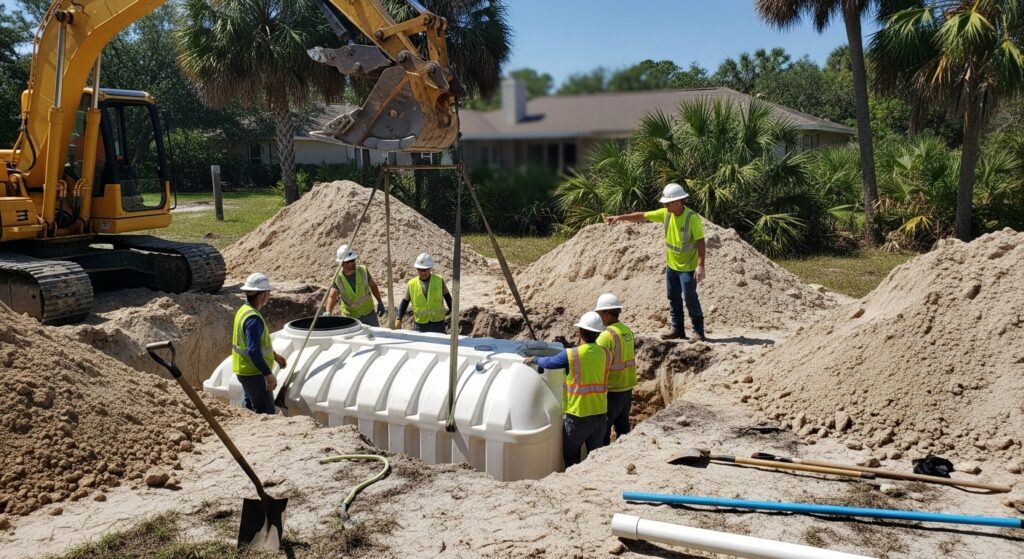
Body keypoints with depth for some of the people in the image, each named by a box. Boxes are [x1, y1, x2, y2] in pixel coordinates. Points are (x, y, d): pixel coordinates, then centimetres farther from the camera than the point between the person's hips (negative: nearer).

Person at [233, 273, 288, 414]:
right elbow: (254, 351, -30)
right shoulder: (253, 319, -25)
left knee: (249, 408, 21)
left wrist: (274, 355, 25)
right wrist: (269, 375, -26)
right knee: (266, 413, -5)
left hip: (244, 371, 10)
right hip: (254, 373, -10)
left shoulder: (244, 311, 7)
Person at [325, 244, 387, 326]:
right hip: (350, 316, -2)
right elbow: (331, 297, -27)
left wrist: (380, 302, 7)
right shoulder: (337, 279, -16)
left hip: (368, 313, 2)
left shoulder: (363, 271, -11)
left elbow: (373, 285, 5)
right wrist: (328, 313, -45)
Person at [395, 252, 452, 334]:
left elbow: (447, 297, 9)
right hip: (420, 324, 1)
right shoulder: (412, 284, -1)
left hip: (438, 323, -1)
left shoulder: (439, 280, -2)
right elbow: (405, 302, 5)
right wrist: (399, 319, -5)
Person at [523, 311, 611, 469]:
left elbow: (549, 362, 1)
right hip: (600, 415, 4)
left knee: (571, 457, 13)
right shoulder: (605, 354, -3)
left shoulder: (570, 355, -16)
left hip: (578, 416, -4)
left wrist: (534, 359, 23)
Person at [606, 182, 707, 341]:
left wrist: (701, 266, -26)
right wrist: (620, 217, 1)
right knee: (674, 298, 13)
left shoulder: (692, 218, -21)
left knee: (690, 298, -4)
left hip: (688, 267, -7)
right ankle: (677, 329, 23)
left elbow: (701, 242, -21)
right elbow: (642, 215, 4)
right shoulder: (666, 213, -2)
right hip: (671, 265, 7)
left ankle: (698, 331, 7)